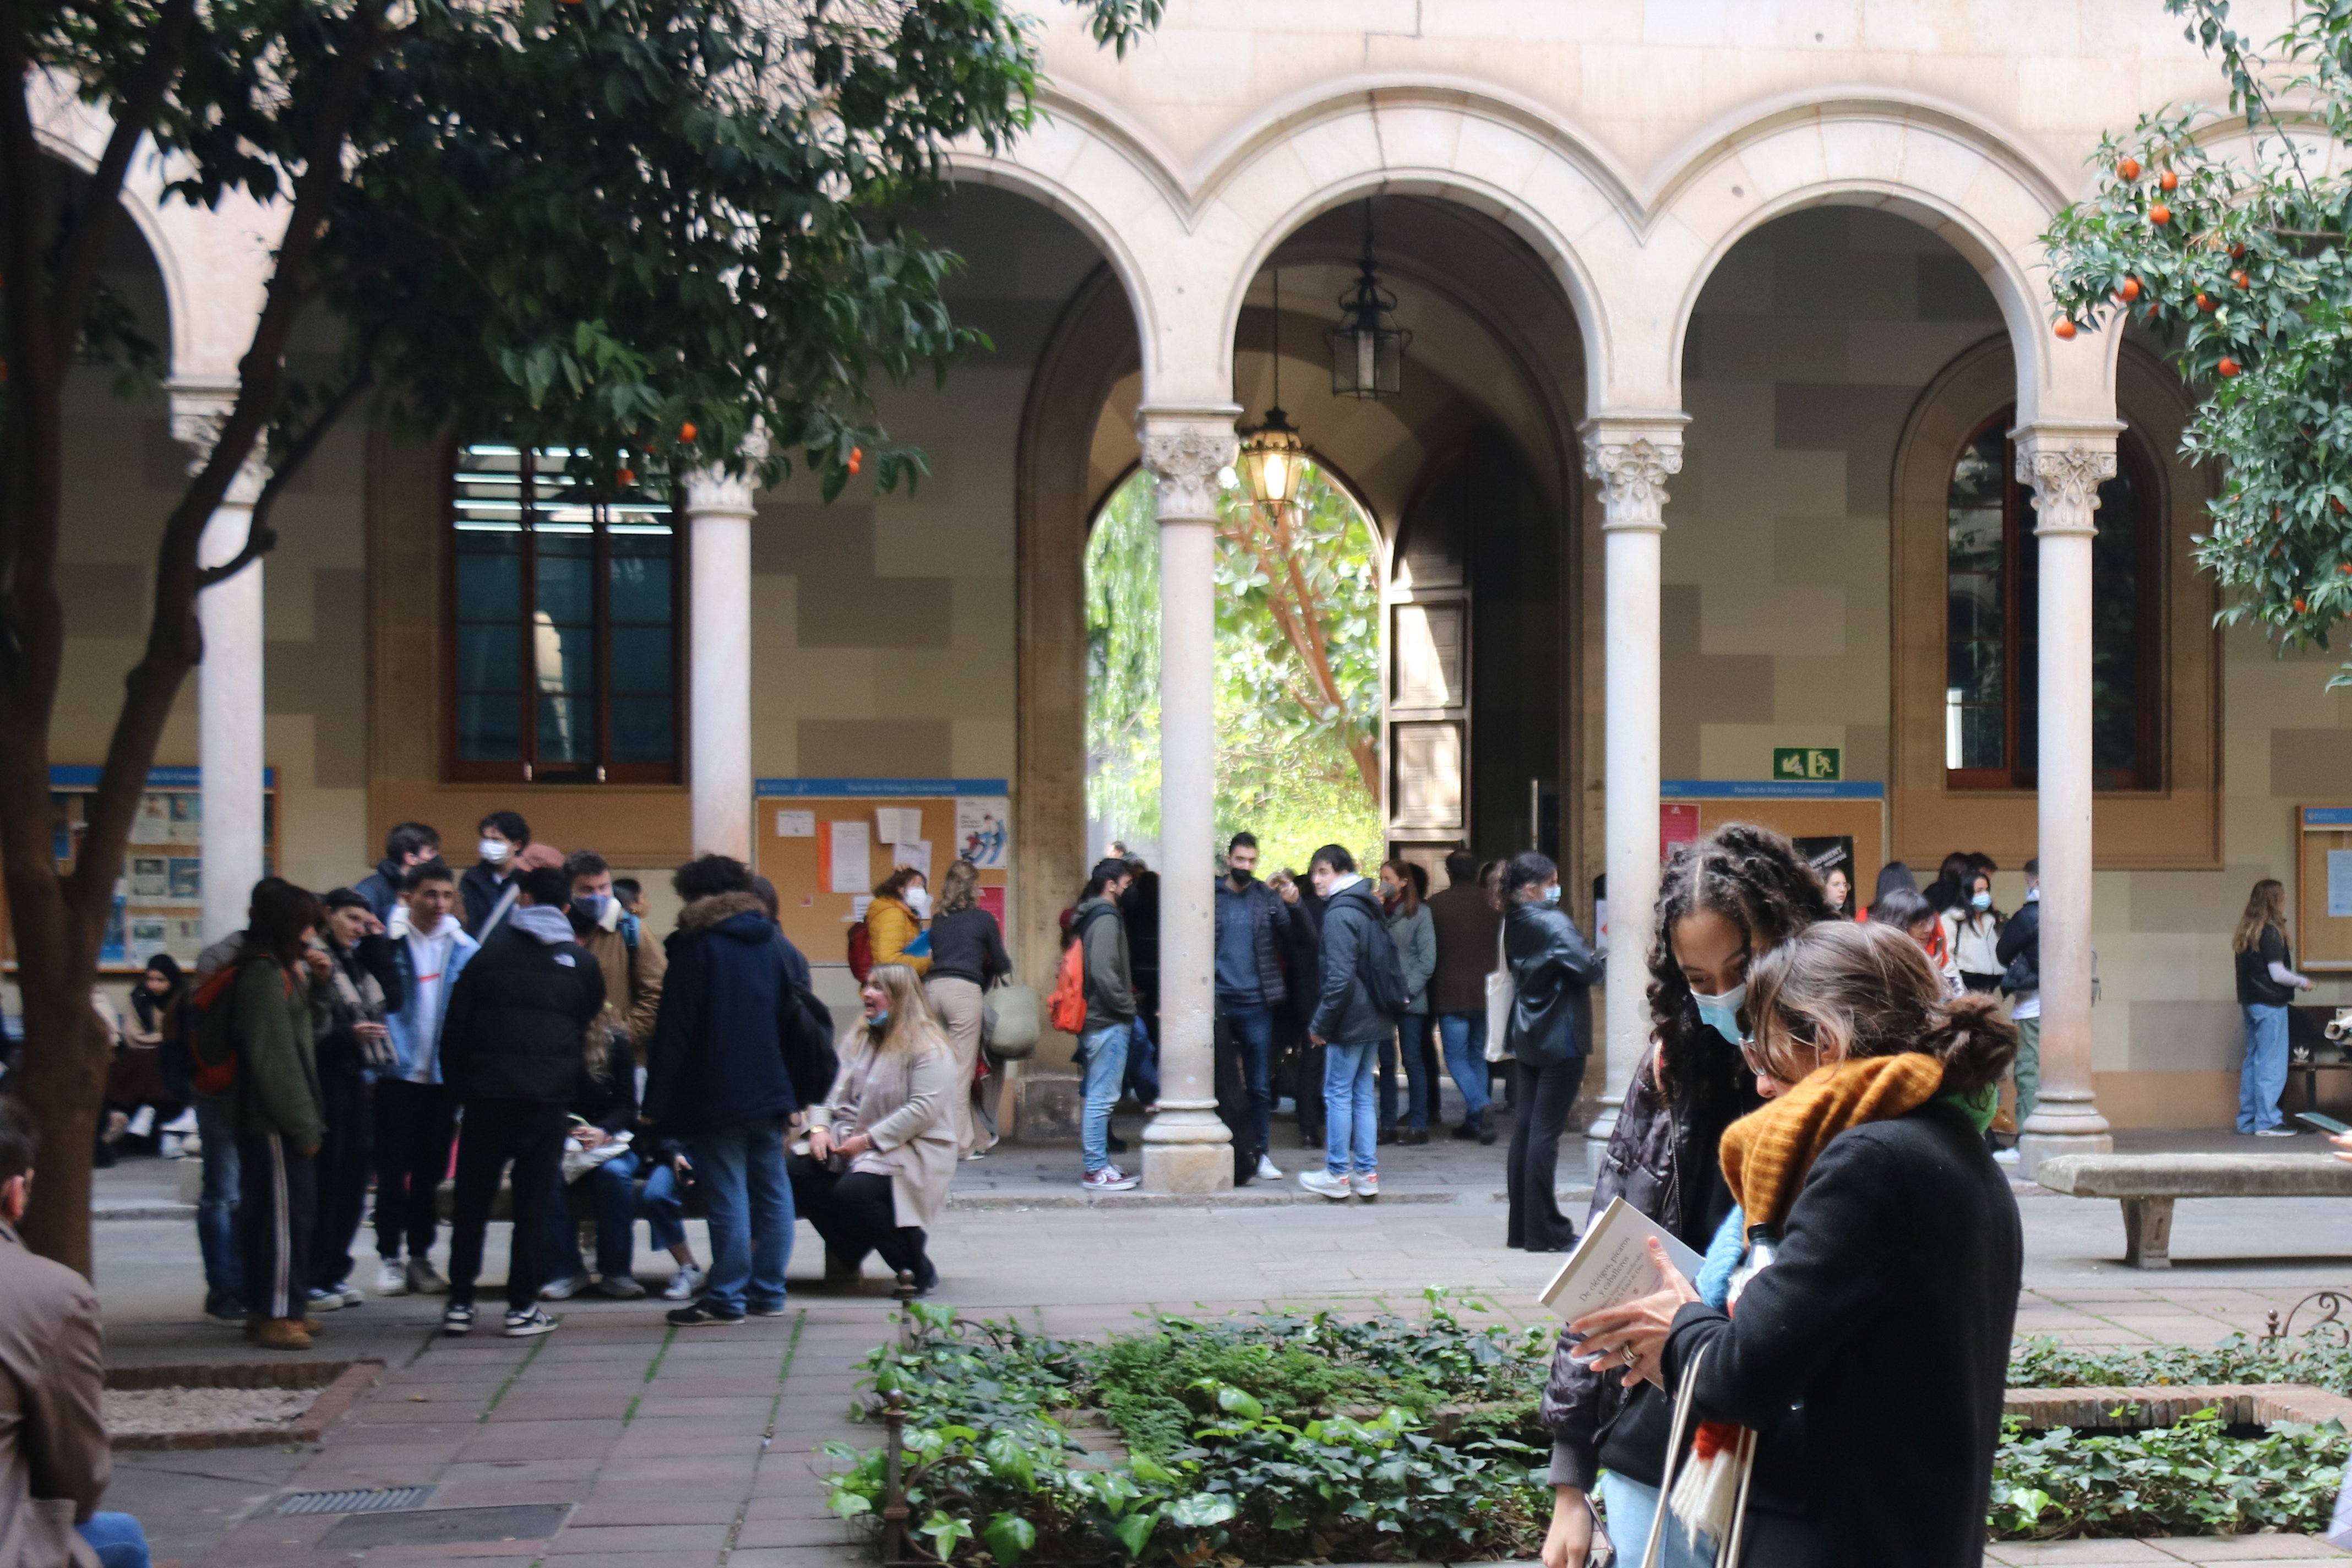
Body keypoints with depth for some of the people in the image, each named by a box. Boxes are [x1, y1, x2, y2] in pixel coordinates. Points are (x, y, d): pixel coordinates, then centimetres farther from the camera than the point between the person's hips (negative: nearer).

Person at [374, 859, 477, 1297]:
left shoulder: (465, 949, 1)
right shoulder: (385, 941, -6)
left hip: (444, 1075, 2)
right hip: (398, 1075, -2)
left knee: (431, 1171, 10)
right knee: (393, 1169, 3)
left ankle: (421, 1254, 21)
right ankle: (389, 1256, 13)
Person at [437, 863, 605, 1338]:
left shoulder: (490, 953, 3)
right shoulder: (581, 963, 7)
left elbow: (455, 1027, 3)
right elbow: (591, 1027, 13)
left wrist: (456, 1084, 9)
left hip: (486, 1090, 0)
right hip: (549, 1093, 0)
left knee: (472, 1198, 7)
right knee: (533, 1201, 3)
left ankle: (460, 1303, 8)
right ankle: (522, 1306, 1)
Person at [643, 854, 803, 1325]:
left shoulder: (695, 946, -8)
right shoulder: (771, 944, 11)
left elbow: (674, 1032, -9)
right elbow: (791, 1016, 17)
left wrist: (658, 1101, -7)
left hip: (716, 1097, -6)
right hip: (769, 1090, 6)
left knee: (728, 1199, -5)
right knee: (771, 1192, 10)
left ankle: (725, 1300, -2)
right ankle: (768, 1292, 16)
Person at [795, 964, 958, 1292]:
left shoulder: (928, 1049, -10)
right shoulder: (857, 1040, 16)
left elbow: (924, 1110, -20)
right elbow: (828, 1088, 12)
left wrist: (868, 1140, -21)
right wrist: (819, 1128, -8)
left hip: (909, 1153, -7)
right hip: (850, 1148, 7)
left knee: (852, 1192, -33)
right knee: (801, 1177, -18)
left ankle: (917, 1268, -11)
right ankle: (846, 1257, 2)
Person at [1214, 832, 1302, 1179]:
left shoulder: (1269, 897, 5)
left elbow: (1291, 939, -4)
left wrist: (1292, 907, -21)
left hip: (1256, 1004, 1)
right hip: (1217, 1002, -1)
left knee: (1260, 1085, 6)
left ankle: (1261, 1154, 13)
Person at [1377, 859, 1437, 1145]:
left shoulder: (1419, 913, -2)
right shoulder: (1379, 911, 9)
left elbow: (1428, 959, -5)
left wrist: (1408, 990, -12)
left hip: (1409, 1000, -4)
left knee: (1413, 1061, 1)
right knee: (1386, 1061, 7)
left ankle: (1418, 1126, 4)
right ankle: (1388, 1125, 12)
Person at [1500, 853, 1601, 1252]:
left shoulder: (1514, 923, 9)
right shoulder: (1552, 922, -16)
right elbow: (1590, 969, -23)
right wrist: (1590, 957, -1)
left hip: (1528, 1038, 8)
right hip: (1560, 1040, -8)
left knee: (1526, 1128, 11)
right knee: (1546, 1132, -6)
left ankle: (1521, 1226, 15)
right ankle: (1544, 1232, -2)